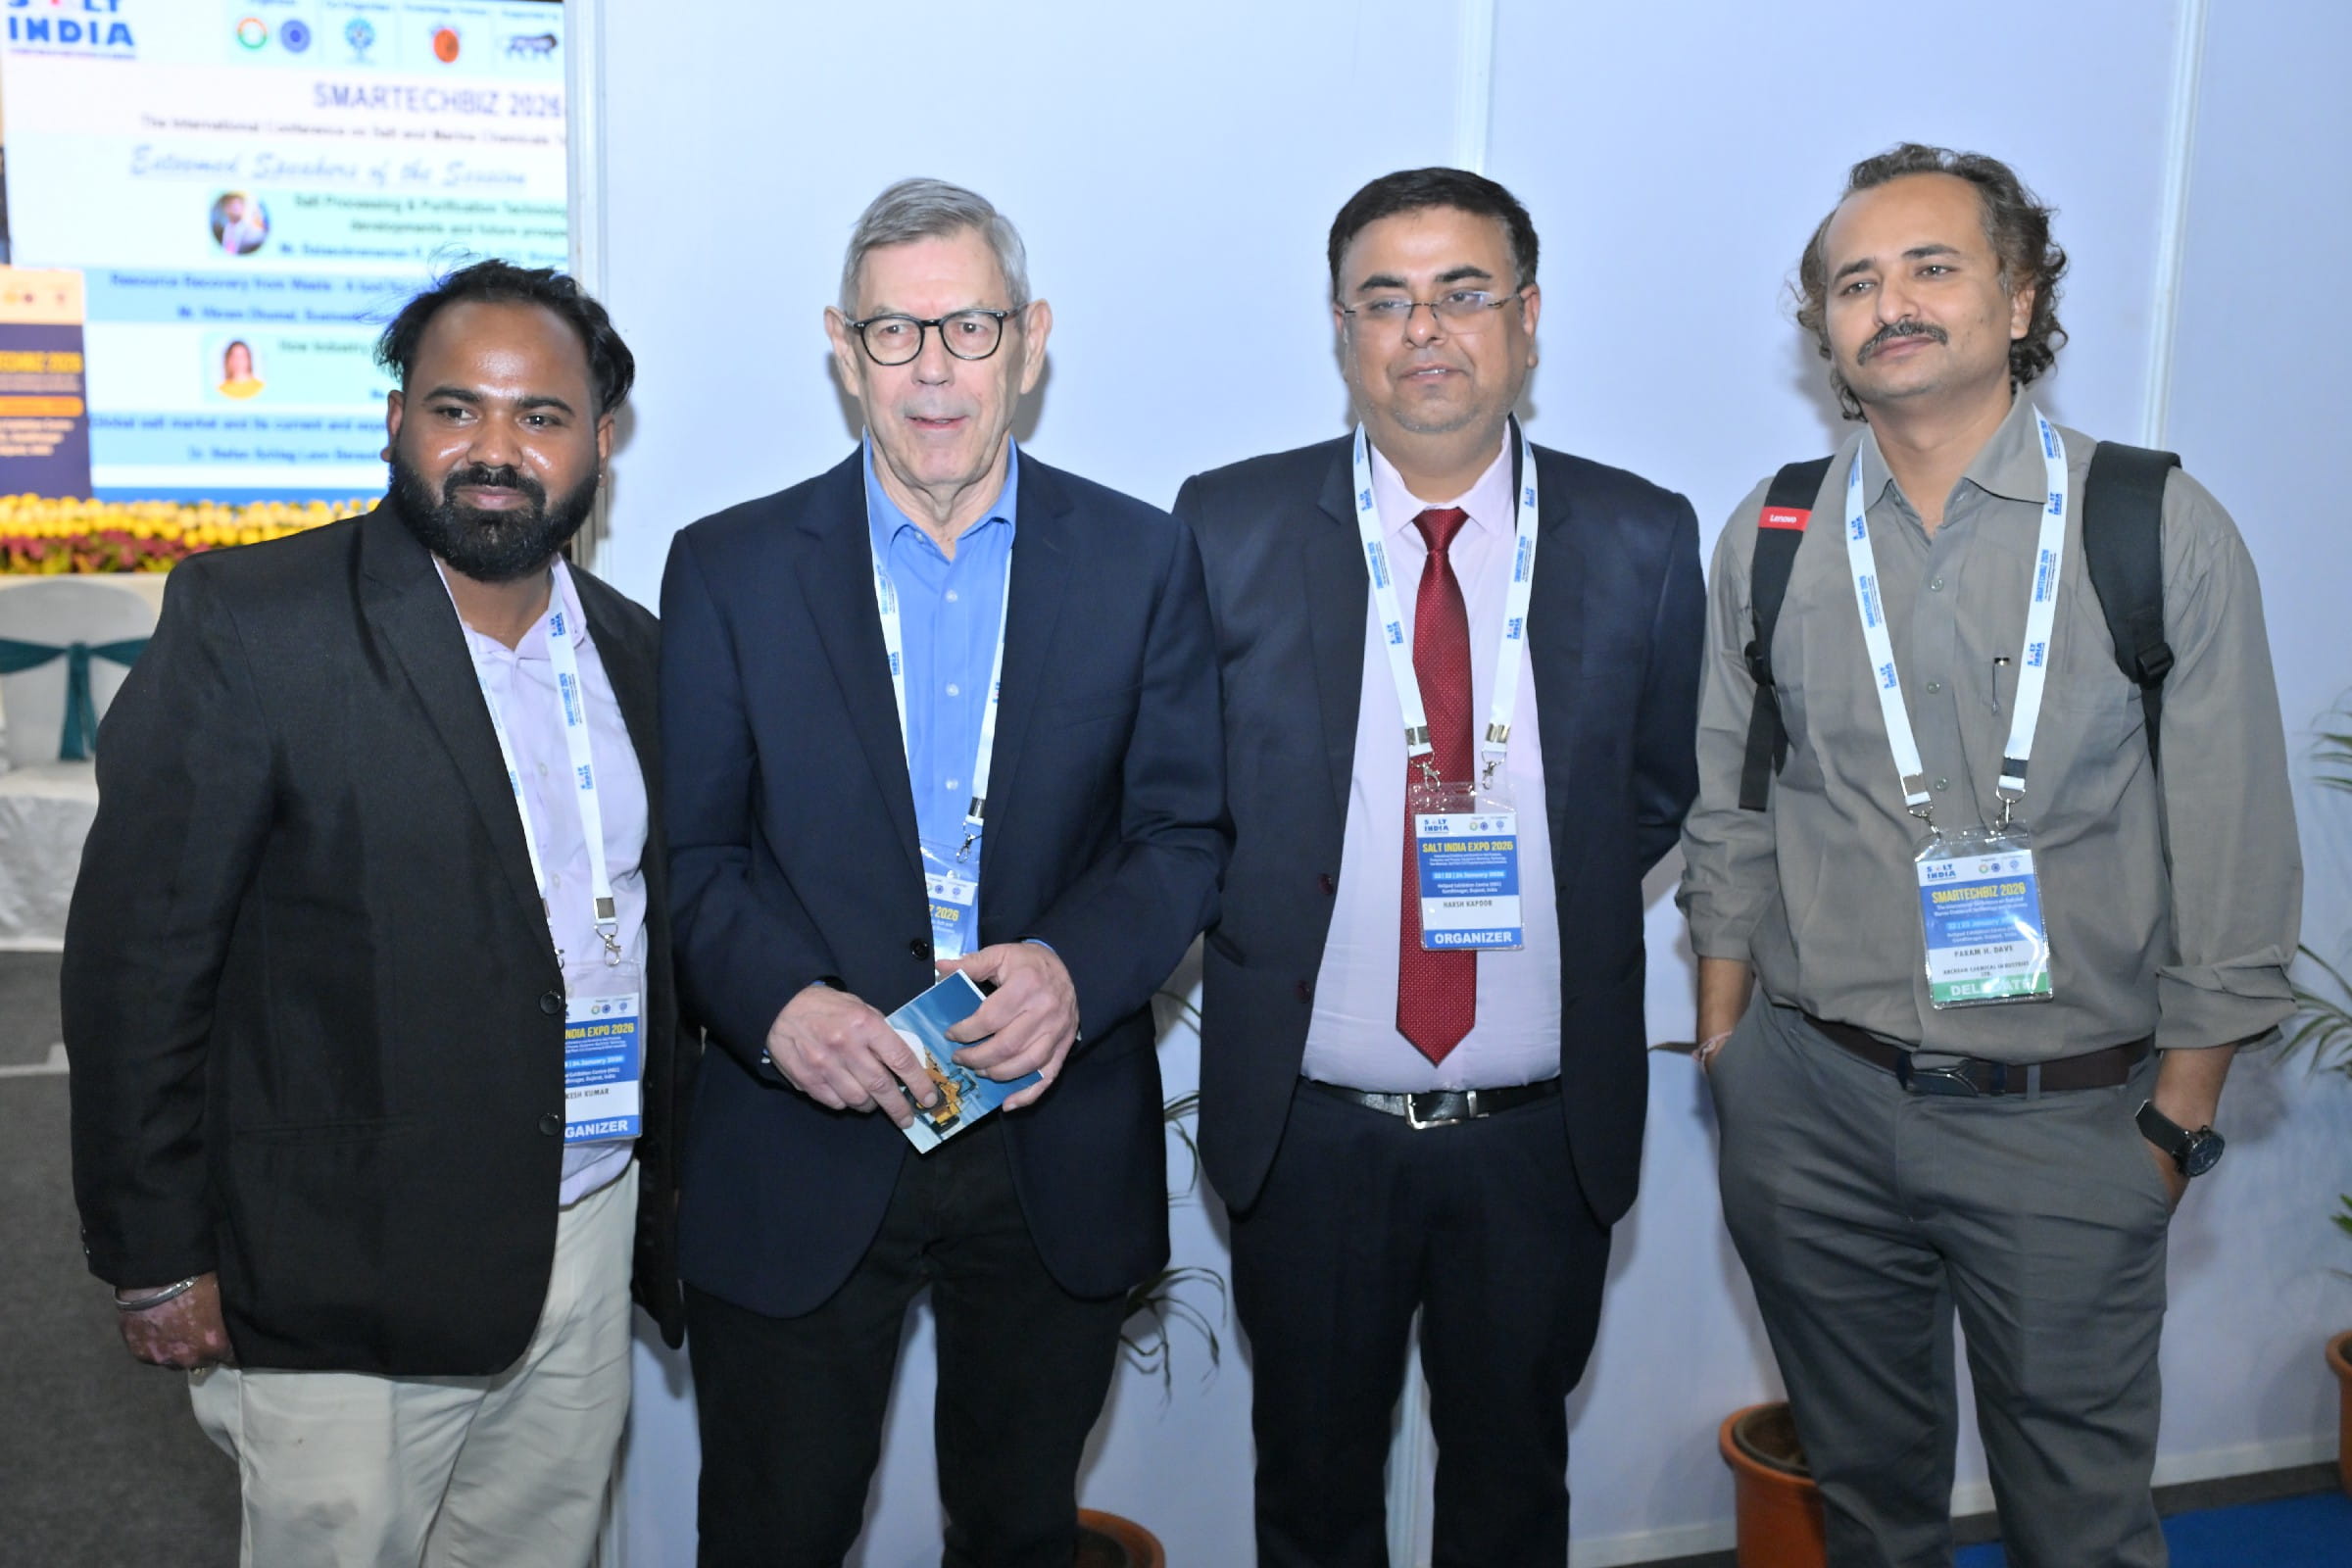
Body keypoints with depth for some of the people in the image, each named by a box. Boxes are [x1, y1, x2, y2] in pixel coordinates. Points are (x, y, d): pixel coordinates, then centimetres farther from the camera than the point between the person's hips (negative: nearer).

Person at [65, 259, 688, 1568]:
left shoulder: (633, 651, 7)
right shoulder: (249, 625, -11)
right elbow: (140, 957, -10)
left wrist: (667, 1172, 14)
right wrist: (155, 1256, -9)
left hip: (592, 1247, 5)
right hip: (352, 1279, -5)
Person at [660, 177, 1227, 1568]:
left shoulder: (1144, 561, 1)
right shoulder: (730, 568, -1)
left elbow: (1186, 831, -1)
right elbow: (689, 850, -2)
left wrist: (1079, 964, -20)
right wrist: (781, 1001, -21)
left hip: (1059, 1160, 1)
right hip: (800, 1154, 0)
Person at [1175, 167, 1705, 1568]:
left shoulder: (1643, 541, -2)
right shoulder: (1228, 529, -4)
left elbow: (1661, 784, 9)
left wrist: (1547, 874, -3)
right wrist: (1269, 900, -6)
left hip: (1545, 1133, 1)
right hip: (1307, 1124, 0)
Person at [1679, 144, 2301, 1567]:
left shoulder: (2164, 531, -5)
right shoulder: (1770, 540, 3)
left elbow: (2232, 851, -2)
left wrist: (2180, 1117, -2)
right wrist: (1725, 1041, 8)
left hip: (2068, 1119, -2)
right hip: (1811, 1103, 2)